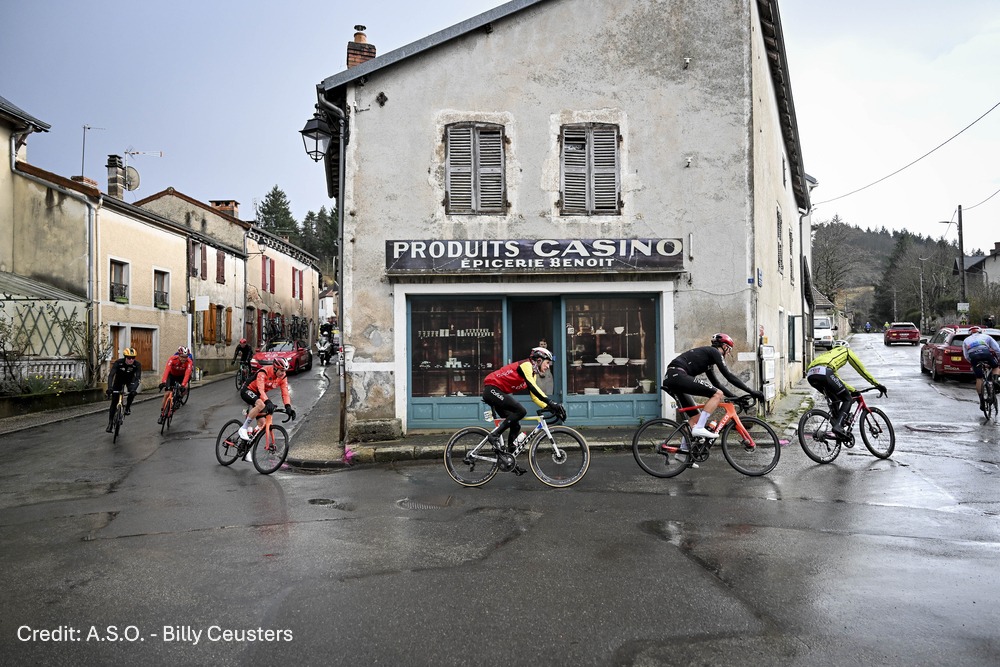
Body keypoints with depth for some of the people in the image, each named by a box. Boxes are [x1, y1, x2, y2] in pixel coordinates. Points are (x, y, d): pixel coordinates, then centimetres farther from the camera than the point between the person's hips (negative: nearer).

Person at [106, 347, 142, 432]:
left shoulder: (137, 364, -29)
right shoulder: (118, 363, -31)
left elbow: (138, 378, -34)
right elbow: (111, 375, -38)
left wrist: (134, 389, -52)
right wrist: (109, 388, -53)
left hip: (130, 380, 0)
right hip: (119, 380, 0)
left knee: (132, 392, -32)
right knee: (114, 402, -6)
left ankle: (128, 407, -4)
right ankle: (110, 423, 4)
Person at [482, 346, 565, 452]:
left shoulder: (533, 374, 16)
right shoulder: (526, 365, -13)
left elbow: (535, 397, 12)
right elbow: (532, 386, -28)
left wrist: (551, 408, 0)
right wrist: (550, 402, -36)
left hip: (497, 393, 10)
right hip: (492, 389, -10)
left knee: (515, 425, 6)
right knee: (521, 411, -23)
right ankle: (495, 435, -19)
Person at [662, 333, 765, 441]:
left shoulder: (707, 353, 29)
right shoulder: (714, 352, 2)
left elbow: (716, 383, 32)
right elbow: (729, 376, -5)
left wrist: (734, 397, 28)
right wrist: (751, 391, -3)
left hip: (669, 379, 10)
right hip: (678, 376, -10)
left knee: (695, 417, 16)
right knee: (718, 394, -11)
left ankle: (684, 448, 17)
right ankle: (699, 428, -16)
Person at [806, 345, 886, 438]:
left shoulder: (830, 354, 44)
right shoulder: (846, 351, 29)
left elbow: (836, 379, 48)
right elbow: (861, 369, 28)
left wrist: (853, 390, 54)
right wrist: (878, 385, 35)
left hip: (810, 375, 7)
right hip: (824, 373, -7)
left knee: (836, 399, 29)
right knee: (847, 399, 8)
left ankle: (835, 422, 19)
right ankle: (838, 426, -10)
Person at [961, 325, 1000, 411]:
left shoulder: (966, 340, 33)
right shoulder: (986, 336, 30)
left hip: (973, 356, 1)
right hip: (986, 353, -1)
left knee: (979, 379, 9)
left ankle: (981, 400, 4)